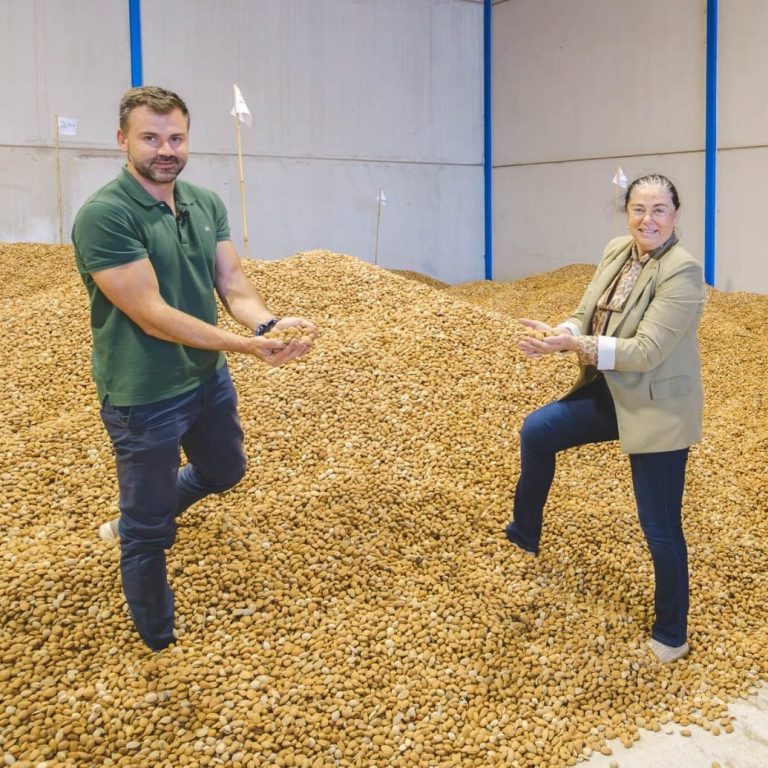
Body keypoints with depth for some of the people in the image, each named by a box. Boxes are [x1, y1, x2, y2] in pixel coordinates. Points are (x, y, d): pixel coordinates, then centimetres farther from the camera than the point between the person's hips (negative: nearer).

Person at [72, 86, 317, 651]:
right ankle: (160, 645, 31)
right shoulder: (104, 215, -23)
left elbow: (233, 283, -5)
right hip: (144, 397, -7)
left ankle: (138, 521, 54)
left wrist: (271, 324, -27)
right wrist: (247, 346, -32)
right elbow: (153, 315, -27)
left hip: (209, 378, 7)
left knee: (224, 471, 29)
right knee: (150, 533, 9)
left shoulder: (207, 203, 0)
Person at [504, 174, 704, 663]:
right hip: (610, 393, 8)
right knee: (537, 431, 10)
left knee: (660, 526, 1)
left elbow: (646, 350, -26)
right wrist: (557, 335, -20)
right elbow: (585, 316, 1)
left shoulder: (682, 271, -21)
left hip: (657, 409, -8)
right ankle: (525, 532, 33)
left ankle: (672, 635, 21)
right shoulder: (616, 252, 2)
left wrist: (575, 345, -32)